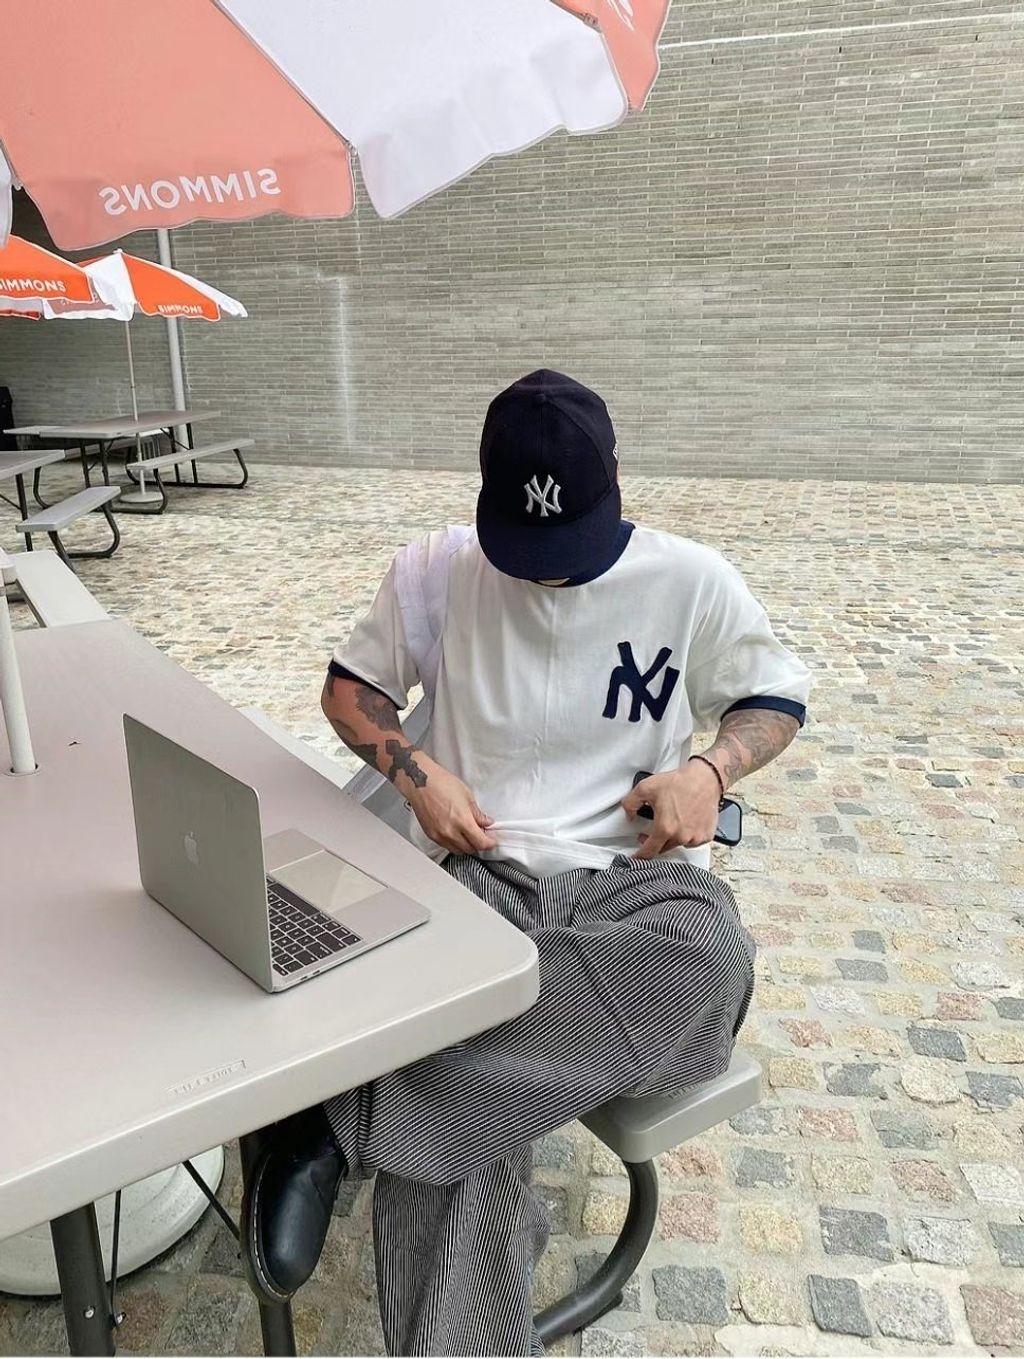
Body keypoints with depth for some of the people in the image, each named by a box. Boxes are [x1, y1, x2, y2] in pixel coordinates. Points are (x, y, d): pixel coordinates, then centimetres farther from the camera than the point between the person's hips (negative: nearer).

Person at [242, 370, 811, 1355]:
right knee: (455, 1121, -32)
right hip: (484, 873, 0)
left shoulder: (690, 581, 4)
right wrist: (416, 772, -4)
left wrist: (711, 766, -6)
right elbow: (350, 686, 16)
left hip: (637, 870, 1)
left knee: (714, 962, -37)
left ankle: (346, 1110, -30)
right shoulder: (436, 571, 5)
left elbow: (776, 699, 16)